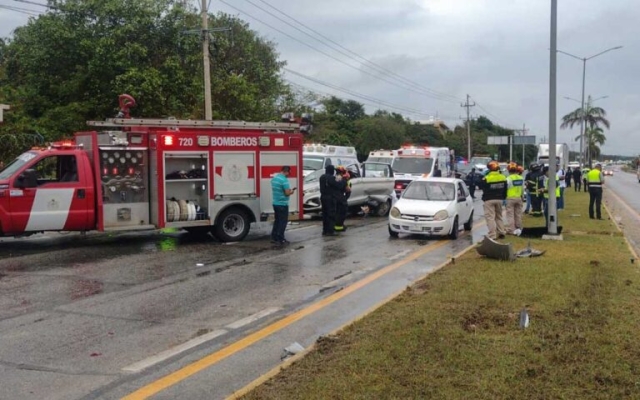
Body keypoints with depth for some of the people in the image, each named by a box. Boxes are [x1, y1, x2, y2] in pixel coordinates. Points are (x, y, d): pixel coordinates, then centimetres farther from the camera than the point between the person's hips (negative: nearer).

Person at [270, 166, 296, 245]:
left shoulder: (274, 178, 8)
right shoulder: (284, 180, -20)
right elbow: (287, 193, -21)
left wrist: (288, 190, 17)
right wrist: (292, 191, 0)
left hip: (275, 203, 8)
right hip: (283, 204, -8)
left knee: (277, 221, 16)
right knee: (283, 222, 0)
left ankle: (274, 238, 17)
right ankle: (281, 239, 2)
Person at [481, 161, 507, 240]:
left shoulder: (486, 178, -15)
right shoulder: (503, 177, 3)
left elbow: (481, 187, -1)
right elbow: (505, 189, 11)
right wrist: (503, 198, 22)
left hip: (489, 200, -6)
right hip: (499, 199, 6)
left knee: (490, 217, -5)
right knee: (499, 216, 20)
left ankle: (492, 235, -11)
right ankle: (501, 232, 19)